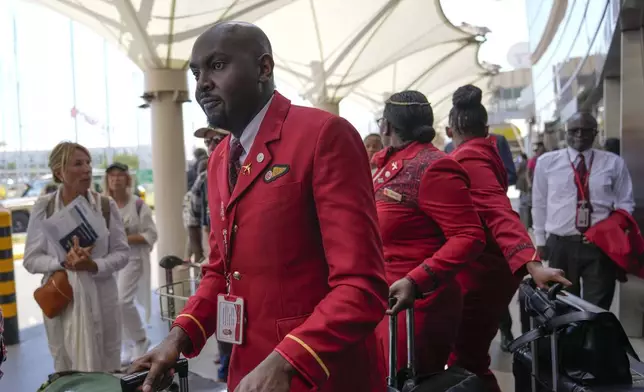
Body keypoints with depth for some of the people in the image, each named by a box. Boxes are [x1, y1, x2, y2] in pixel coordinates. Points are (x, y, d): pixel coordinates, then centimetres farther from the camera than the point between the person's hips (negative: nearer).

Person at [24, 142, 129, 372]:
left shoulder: (106, 205, -1)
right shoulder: (43, 208, -1)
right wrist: (64, 263, -17)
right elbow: (31, 259, 0)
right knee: (66, 370, 11)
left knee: (106, 369, 7)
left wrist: (95, 266, -18)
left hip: (100, 296, 0)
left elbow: (122, 253, 0)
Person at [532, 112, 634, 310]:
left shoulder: (614, 163, 4)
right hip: (561, 246, 1)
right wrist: (540, 239, 10)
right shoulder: (547, 162, 3)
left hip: (601, 246, 0)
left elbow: (625, 203, 8)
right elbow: (539, 203, 9)